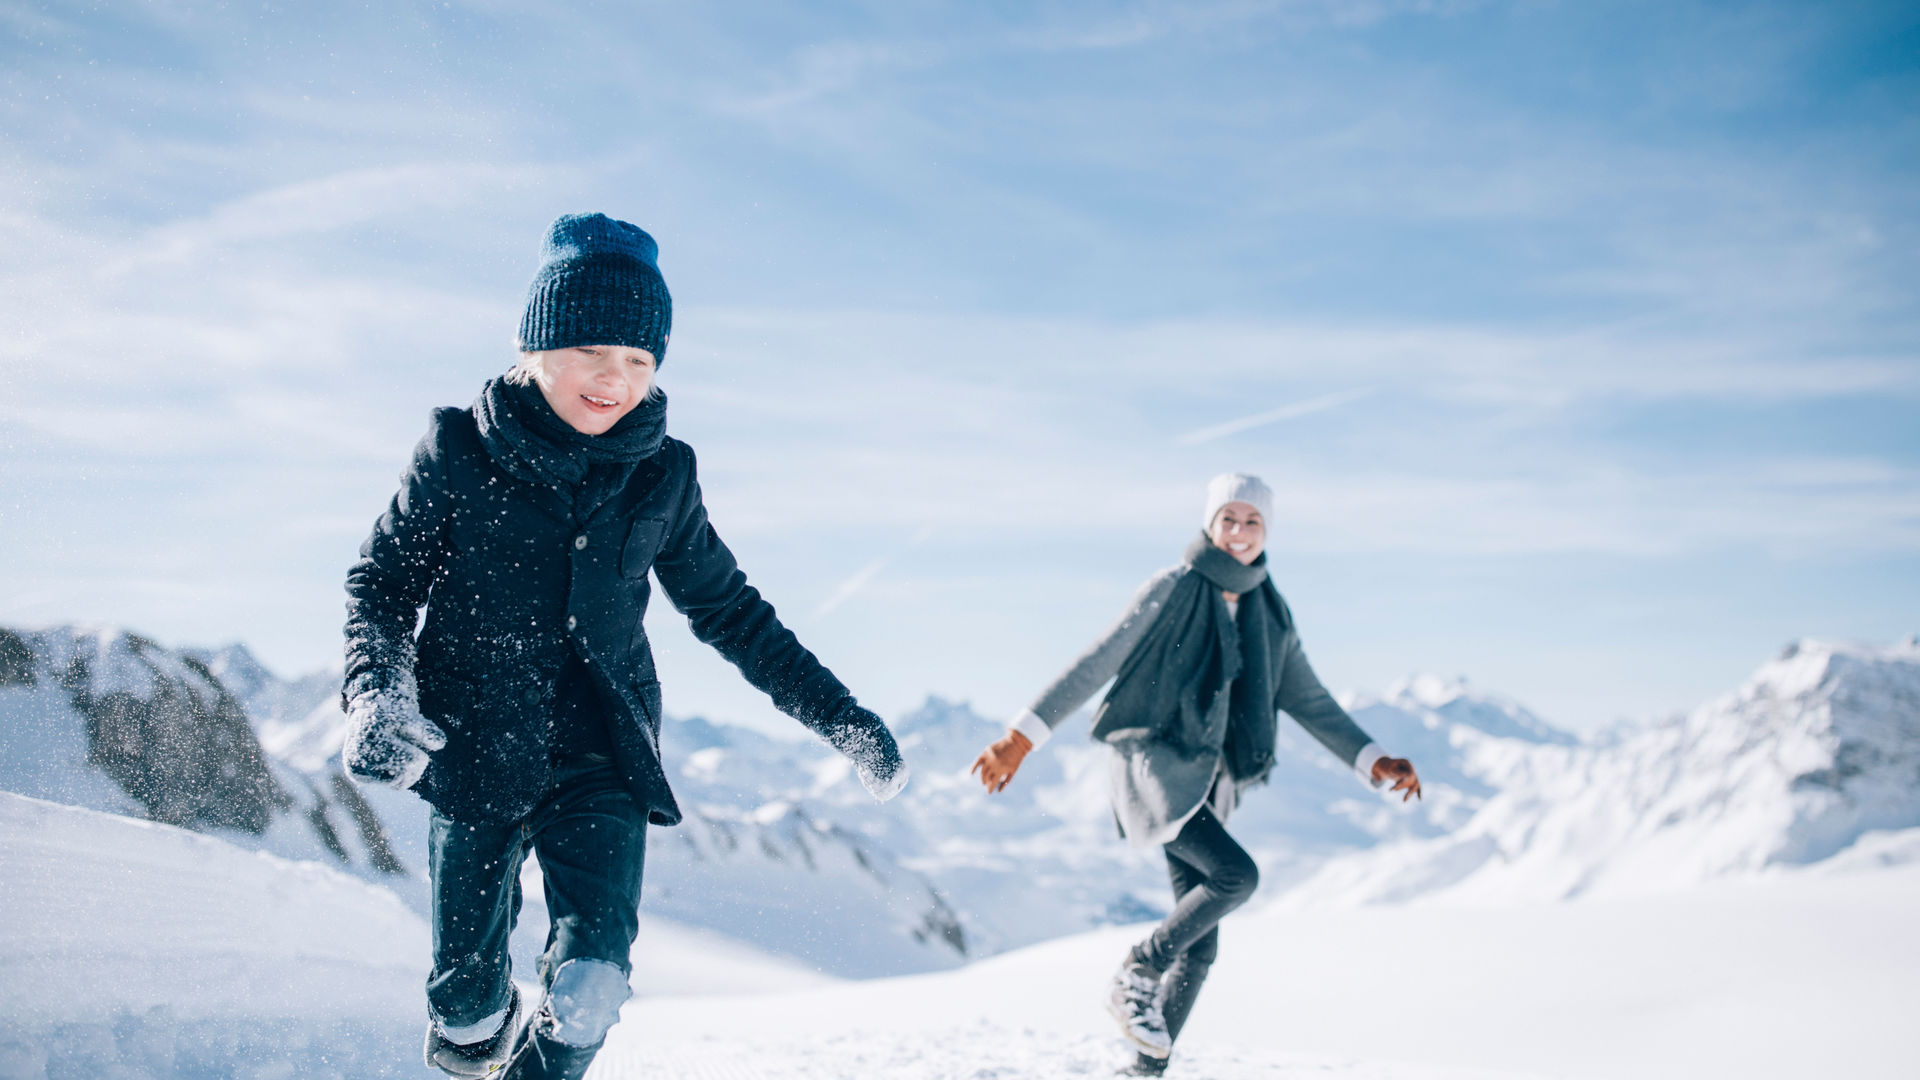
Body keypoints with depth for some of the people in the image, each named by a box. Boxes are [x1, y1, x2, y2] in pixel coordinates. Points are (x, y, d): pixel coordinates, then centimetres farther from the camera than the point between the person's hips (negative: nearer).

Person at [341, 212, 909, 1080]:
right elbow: (383, 582, 4)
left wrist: (840, 718, 10)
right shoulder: (459, 452, -4)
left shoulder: (660, 478, 2)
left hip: (602, 758, 1)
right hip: (475, 748, -1)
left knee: (590, 989, -17)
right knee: (468, 1007, 2)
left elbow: (729, 611, 12)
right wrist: (377, 692, -16)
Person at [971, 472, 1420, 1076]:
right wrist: (1024, 735, -15)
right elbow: (1095, 665, -9)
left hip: (1207, 782, 6)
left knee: (1200, 947, 4)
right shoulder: (1173, 590, -6)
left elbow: (1309, 702, 19)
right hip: (1153, 764, -6)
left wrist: (1372, 761, 10)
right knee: (1236, 874, -25)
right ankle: (1136, 975, -6)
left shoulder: (1270, 614, 11)